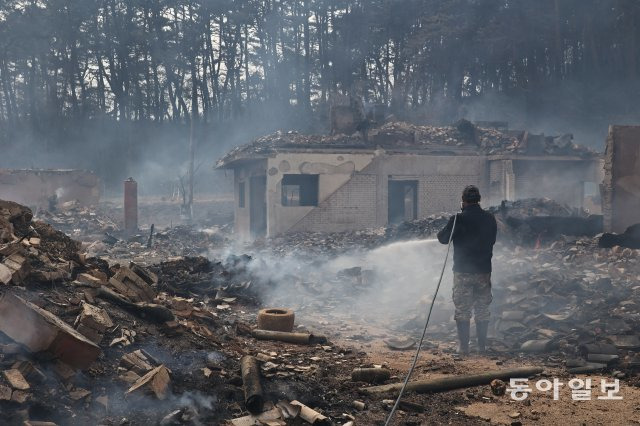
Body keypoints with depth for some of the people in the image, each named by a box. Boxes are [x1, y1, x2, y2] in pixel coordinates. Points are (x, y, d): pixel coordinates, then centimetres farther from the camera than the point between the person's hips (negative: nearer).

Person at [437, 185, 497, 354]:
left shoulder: (458, 219, -13)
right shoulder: (490, 218, 0)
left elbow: (443, 239, -2)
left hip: (463, 271, -3)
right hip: (484, 270, 4)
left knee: (462, 310, 5)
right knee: (482, 310, 13)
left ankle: (464, 346, 5)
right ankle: (482, 345, 15)